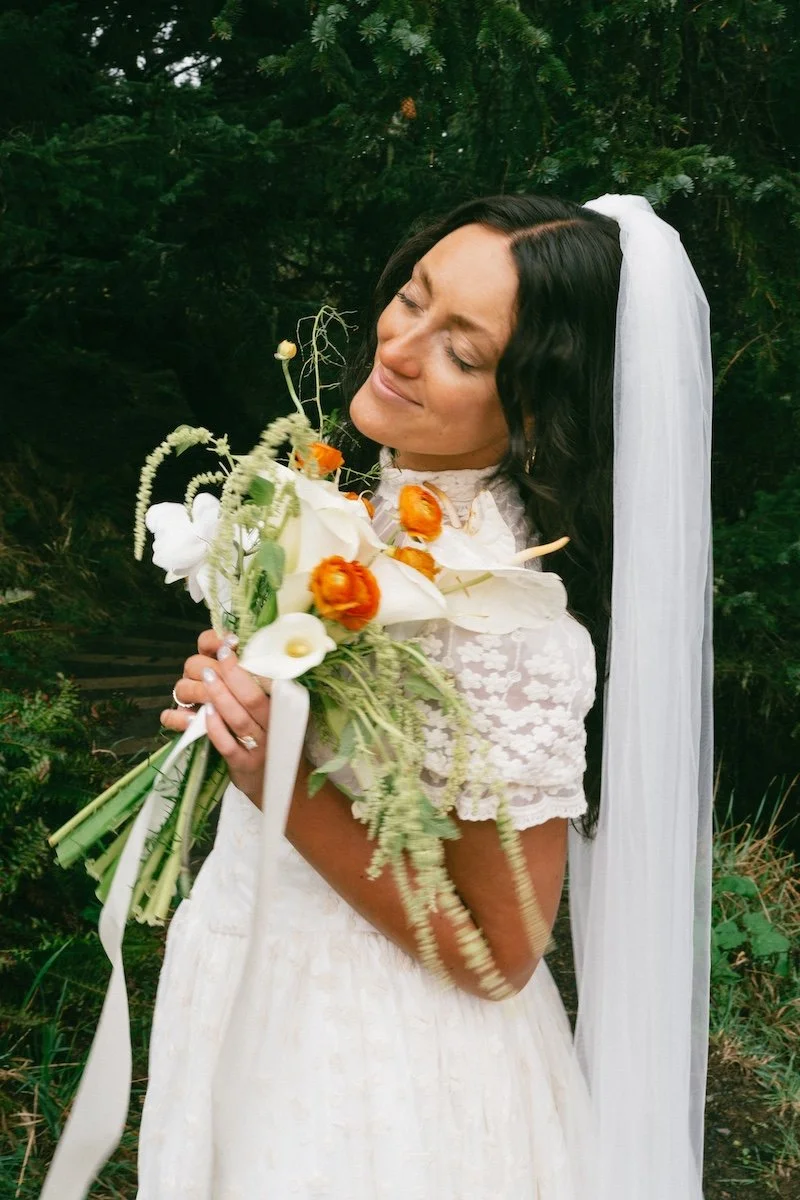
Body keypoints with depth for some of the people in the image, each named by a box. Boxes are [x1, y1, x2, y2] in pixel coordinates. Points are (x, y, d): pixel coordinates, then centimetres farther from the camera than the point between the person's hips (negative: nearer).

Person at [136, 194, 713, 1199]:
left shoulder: (514, 618, -30)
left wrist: (284, 787, -31)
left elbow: (496, 953, -23)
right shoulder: (371, 491, -6)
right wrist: (225, 689, -10)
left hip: (374, 1059, -7)